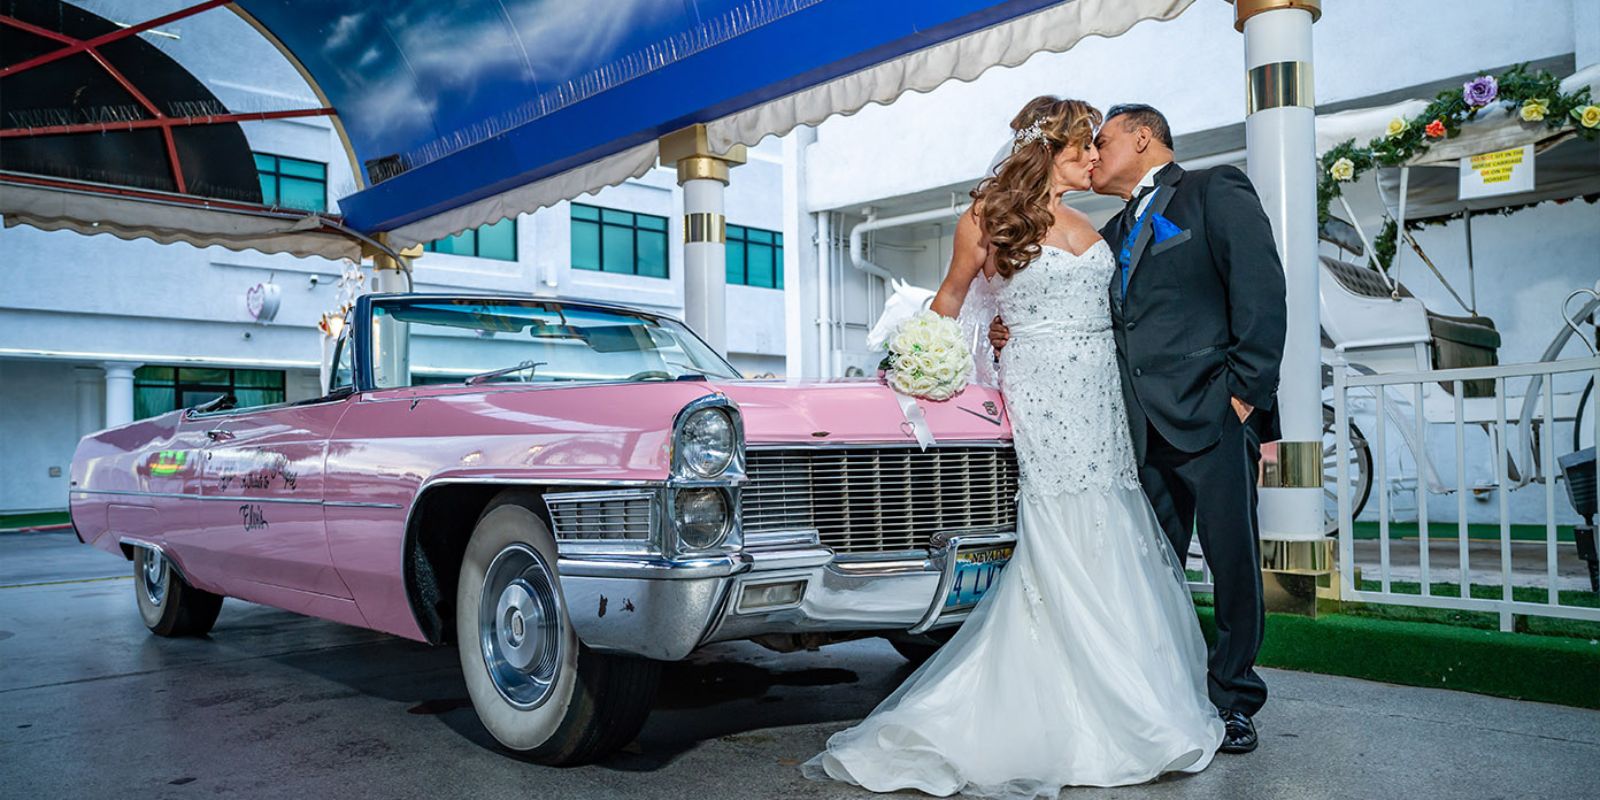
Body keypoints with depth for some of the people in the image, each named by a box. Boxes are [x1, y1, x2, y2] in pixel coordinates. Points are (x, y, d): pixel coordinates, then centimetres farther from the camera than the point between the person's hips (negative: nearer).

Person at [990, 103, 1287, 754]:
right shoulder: (1113, 236, 25)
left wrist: (1246, 390, -14)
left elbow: (1261, 290, -6)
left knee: (1233, 565, 2)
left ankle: (1233, 701, 16)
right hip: (1144, 431, 6)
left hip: (1212, 417, -6)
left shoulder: (1215, 192, 5)